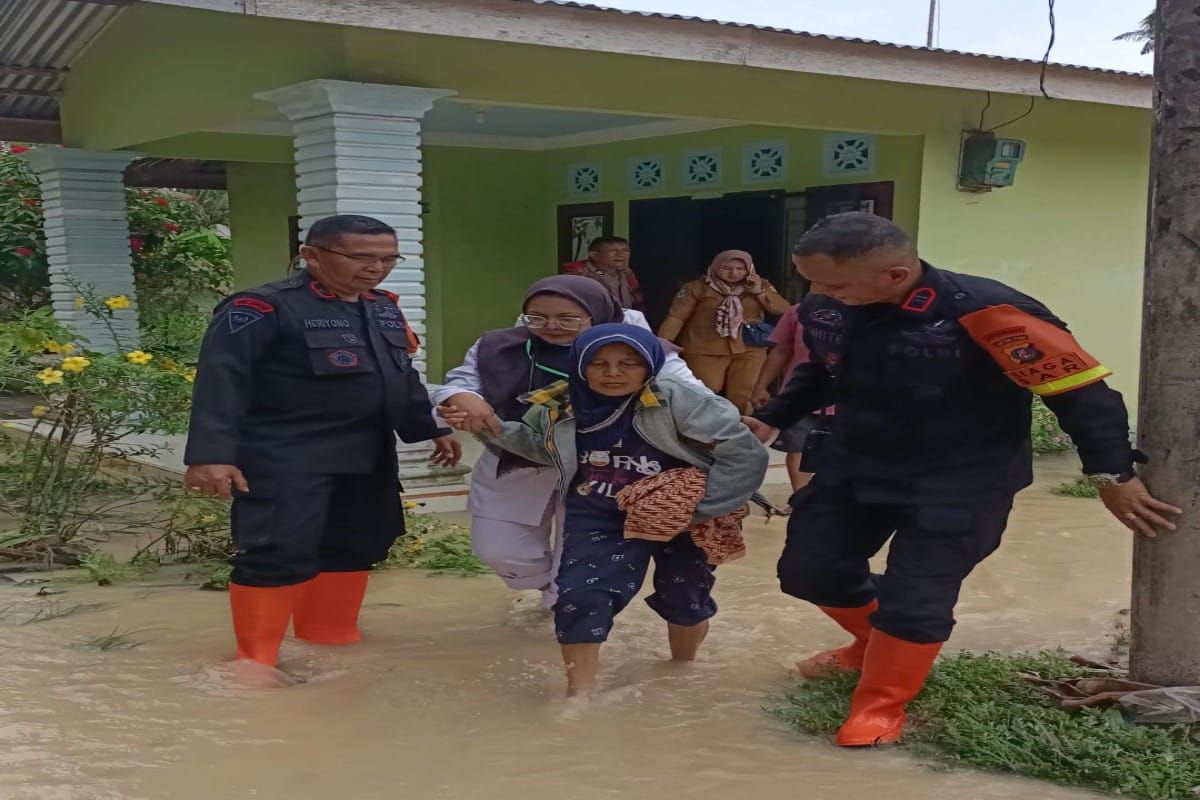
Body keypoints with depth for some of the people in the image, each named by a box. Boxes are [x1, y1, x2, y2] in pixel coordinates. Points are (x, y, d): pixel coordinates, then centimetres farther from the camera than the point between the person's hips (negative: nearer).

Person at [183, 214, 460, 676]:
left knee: (355, 548, 13)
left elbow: (403, 377, 24)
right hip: (285, 457, -8)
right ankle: (255, 660, 3)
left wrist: (430, 429, 25)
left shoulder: (384, 309, 11)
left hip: (368, 456, 8)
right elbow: (221, 380, -18)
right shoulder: (264, 308, -14)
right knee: (279, 553, -12)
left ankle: (330, 642, 31)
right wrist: (211, 454, -25)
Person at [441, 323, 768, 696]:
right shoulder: (559, 408, -10)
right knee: (578, 595, -13)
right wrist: (493, 428, -4)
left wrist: (702, 509, -21)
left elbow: (744, 454, -22)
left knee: (685, 596, 14)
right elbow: (539, 447, 13)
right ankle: (580, 691, 7)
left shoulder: (675, 400, -25)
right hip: (598, 517, 2)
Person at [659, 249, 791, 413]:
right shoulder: (698, 287, -3)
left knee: (746, 400, -3)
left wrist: (760, 292, -8)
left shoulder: (761, 286, 8)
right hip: (704, 352, -2)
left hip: (749, 351, 2)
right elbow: (676, 317, -8)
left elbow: (786, 311, 2)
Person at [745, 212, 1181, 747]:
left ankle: (879, 709, 17)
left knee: (915, 598, -9)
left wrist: (1111, 474, -18)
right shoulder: (824, 313, -12)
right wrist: (770, 419, 2)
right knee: (809, 569, 12)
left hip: (961, 482, -6)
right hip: (855, 466, 6)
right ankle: (880, 645, 41)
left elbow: (1078, 388, -21)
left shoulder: (982, 311, -30)